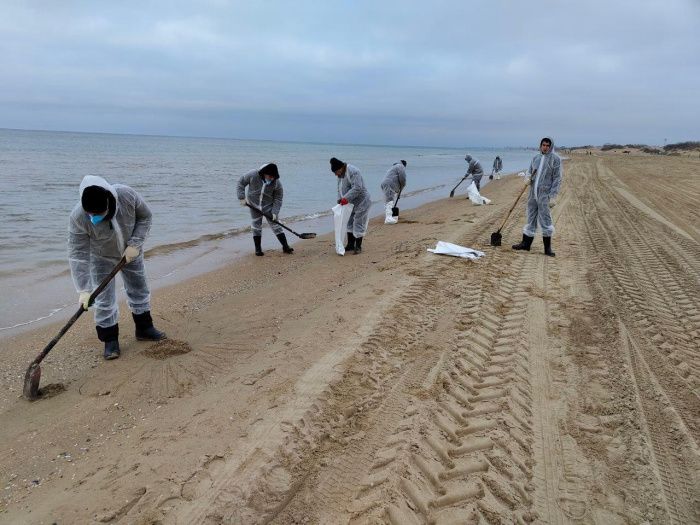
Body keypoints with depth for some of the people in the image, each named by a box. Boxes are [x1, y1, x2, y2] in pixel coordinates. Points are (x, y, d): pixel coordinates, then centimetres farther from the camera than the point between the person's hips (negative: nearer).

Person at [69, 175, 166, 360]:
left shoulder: (127, 195, -33)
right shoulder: (78, 218, -35)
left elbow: (144, 216, -14)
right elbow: (78, 255, -31)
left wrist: (135, 245, -24)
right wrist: (83, 290, -35)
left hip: (130, 253, 3)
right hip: (101, 258, -2)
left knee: (139, 291, 14)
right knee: (104, 300, -4)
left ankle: (144, 328, 32)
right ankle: (110, 340, 13)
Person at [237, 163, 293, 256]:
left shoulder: (276, 183, -19)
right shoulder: (253, 175, -21)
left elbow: (278, 198, -10)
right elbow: (241, 183, -7)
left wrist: (275, 212, -18)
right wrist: (242, 198, -13)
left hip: (269, 206, 0)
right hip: (254, 206, 0)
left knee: (276, 226, -1)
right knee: (256, 227, 4)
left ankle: (285, 247, 6)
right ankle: (258, 249, 17)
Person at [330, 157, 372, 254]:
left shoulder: (353, 172, -24)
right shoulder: (340, 174, 6)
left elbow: (357, 188, -31)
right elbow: (340, 188, 13)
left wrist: (346, 198, -33)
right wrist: (340, 199, -3)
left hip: (363, 202, -10)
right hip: (356, 203, 10)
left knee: (358, 224, -6)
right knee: (350, 224, 14)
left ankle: (358, 247, 5)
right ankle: (350, 245, 24)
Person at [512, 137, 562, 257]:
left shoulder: (555, 159, -4)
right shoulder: (536, 157, 12)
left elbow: (557, 178, -7)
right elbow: (530, 171, 20)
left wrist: (553, 196, -13)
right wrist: (527, 178, -5)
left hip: (544, 194, -5)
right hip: (533, 193, 5)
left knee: (545, 219, -5)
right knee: (531, 218, 12)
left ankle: (547, 248, 3)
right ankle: (526, 243, 22)